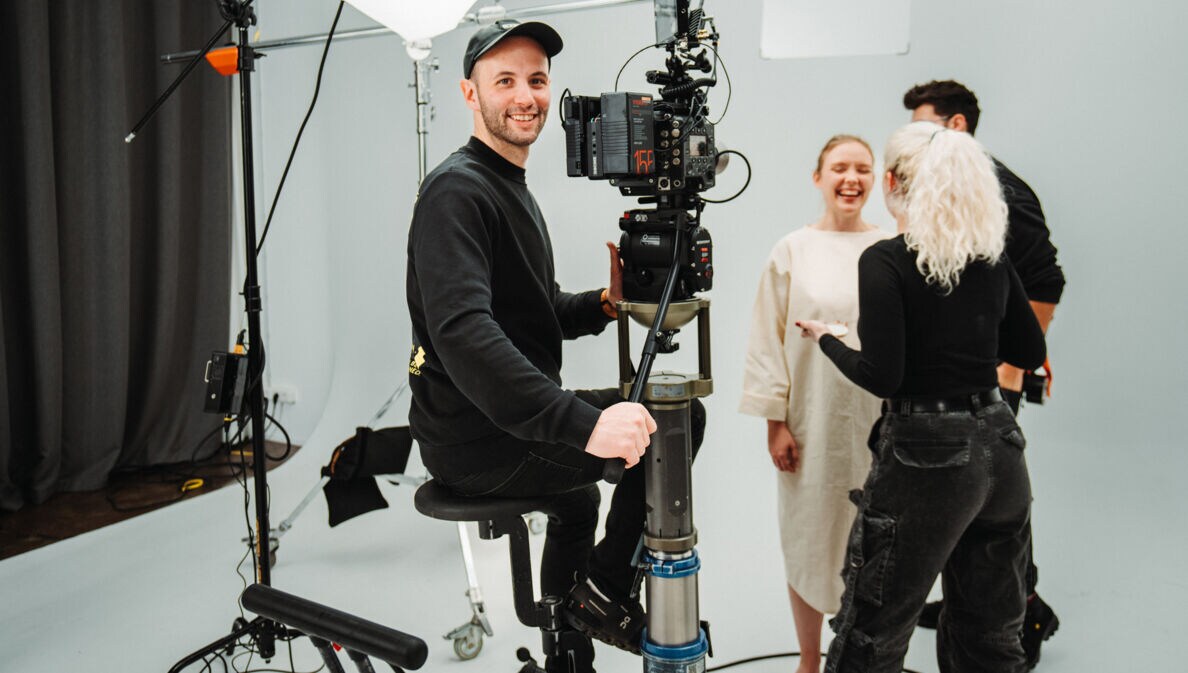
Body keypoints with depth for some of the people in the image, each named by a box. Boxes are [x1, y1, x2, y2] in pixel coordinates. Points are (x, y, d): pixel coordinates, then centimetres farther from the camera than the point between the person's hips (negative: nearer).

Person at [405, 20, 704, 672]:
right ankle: (606, 588, 2)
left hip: (510, 423, 10)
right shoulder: (456, 188, -17)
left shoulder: (513, 189, 17)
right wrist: (585, 423, -41)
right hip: (476, 442, -10)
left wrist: (605, 302, 0)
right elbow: (463, 332, -33)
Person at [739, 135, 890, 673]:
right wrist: (776, 423, -5)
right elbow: (768, 341, -2)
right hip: (812, 423, -1)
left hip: (878, 421, 1)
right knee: (810, 538, 10)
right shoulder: (793, 251, -1)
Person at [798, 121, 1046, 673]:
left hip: (925, 456, -7)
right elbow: (1031, 352, 14)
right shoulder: (992, 258, 5)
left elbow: (881, 376, -18)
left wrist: (825, 338, -1)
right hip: (998, 446, 7)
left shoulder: (884, 261, -13)